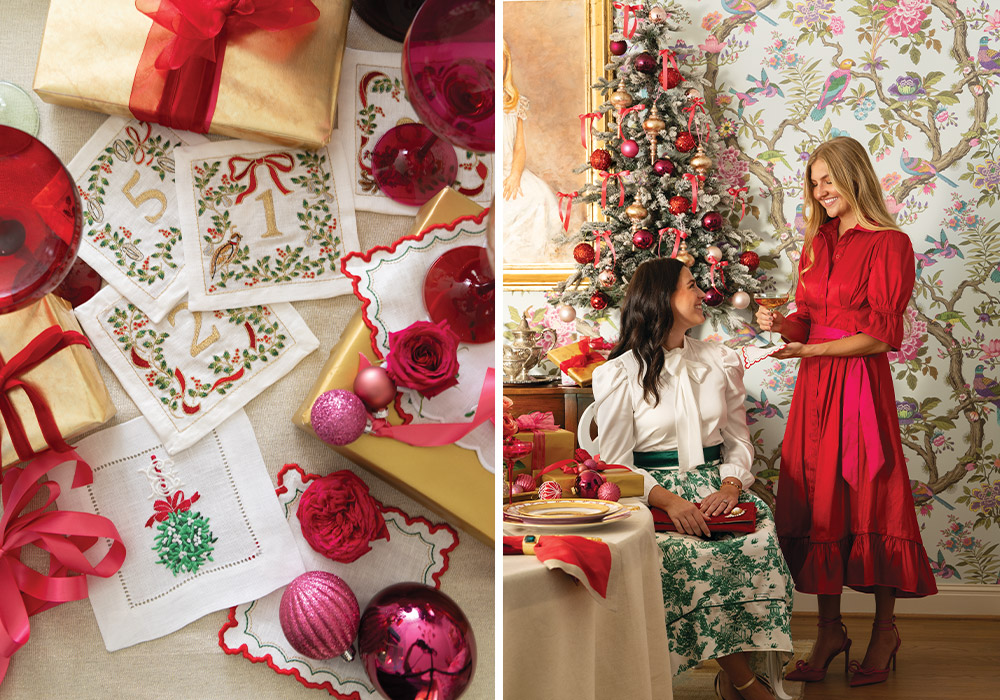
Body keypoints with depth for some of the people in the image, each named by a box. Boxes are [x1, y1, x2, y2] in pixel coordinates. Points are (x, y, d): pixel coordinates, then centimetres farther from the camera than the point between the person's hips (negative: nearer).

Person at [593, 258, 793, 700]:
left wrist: (731, 487, -8)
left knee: (760, 538, -28)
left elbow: (738, 440, 14)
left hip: (715, 485, 4)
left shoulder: (720, 362, 15)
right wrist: (669, 501, -20)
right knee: (691, 552, -33)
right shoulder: (620, 375, 0)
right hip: (653, 494, -3)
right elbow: (617, 465, -3)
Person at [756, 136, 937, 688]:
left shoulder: (889, 244, -6)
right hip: (815, 389, 6)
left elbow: (880, 335, -11)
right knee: (817, 504, 6)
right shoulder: (818, 243, 15)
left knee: (870, 503, 0)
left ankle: (885, 629, 15)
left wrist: (812, 350, -16)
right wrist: (781, 326, -4)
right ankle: (829, 630, 16)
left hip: (860, 385, -6)